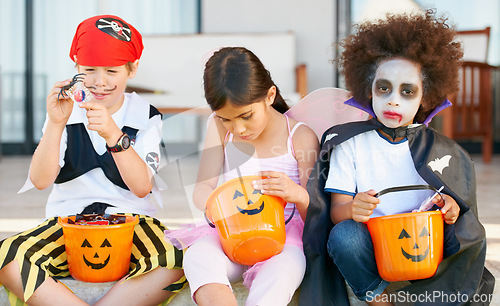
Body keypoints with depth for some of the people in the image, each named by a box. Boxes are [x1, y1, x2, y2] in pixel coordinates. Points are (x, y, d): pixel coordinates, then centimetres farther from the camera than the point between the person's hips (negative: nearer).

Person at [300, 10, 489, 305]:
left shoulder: (440, 149, 5)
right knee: (344, 235, -33)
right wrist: (351, 210, -30)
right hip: (370, 251, -1)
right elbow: (336, 210, -5)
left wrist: (451, 209, -18)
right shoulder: (349, 144, 1)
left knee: (473, 239, -25)